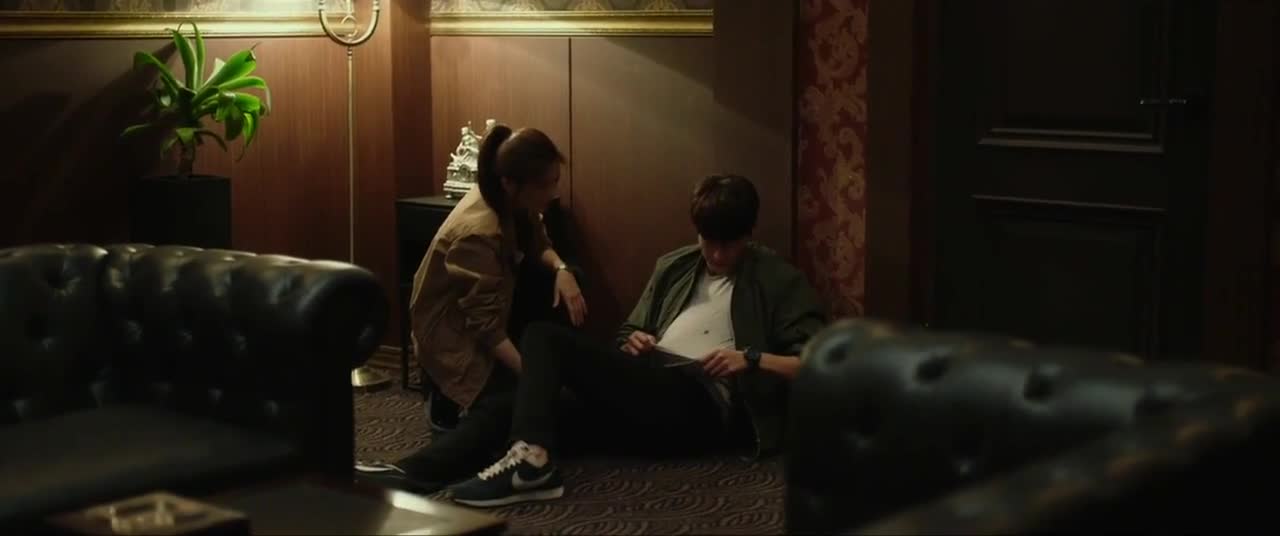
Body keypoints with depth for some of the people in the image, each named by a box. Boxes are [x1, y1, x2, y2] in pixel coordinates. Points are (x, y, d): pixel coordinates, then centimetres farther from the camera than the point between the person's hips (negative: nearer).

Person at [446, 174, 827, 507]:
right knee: (544, 336, -17)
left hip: (699, 404, -7)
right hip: (642, 389, 7)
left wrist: (752, 359, -14)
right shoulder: (673, 267, 25)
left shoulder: (778, 281, 8)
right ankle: (531, 454, -40)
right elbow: (627, 335, 30)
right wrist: (632, 342, 6)